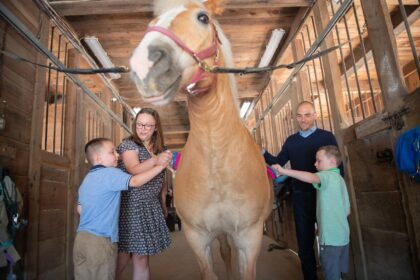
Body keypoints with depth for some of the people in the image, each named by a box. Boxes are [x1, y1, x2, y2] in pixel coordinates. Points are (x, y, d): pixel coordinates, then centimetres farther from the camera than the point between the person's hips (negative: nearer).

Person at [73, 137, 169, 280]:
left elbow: (80, 209, 17)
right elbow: (135, 181, -24)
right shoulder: (110, 173, -12)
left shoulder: (86, 179, 14)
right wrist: (160, 166, -19)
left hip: (81, 237, 8)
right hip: (100, 241, -8)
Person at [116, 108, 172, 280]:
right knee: (122, 257, 0)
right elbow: (135, 170, -24)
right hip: (129, 206, -5)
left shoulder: (160, 150, 11)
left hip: (150, 208, 5)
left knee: (142, 257, 10)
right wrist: (155, 160, -41)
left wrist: (163, 204, 12)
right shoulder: (128, 144, -6)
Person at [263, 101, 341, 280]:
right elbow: (277, 163, 4)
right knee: (304, 241, 14)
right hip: (301, 198, 3)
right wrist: (262, 153, -12)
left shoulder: (326, 137, -3)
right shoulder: (291, 141, 6)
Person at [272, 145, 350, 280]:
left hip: (331, 237, -9)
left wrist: (284, 171, -43)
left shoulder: (327, 176, -13)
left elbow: (312, 178, -37)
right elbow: (347, 210, 17)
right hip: (343, 235, 9)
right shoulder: (340, 179, 14)